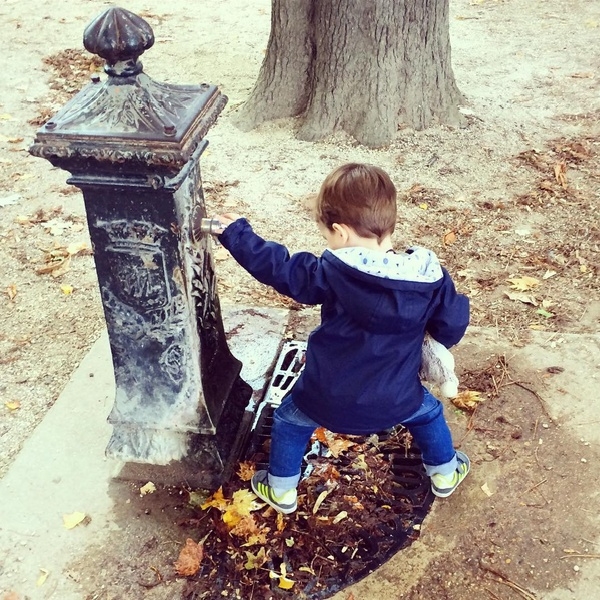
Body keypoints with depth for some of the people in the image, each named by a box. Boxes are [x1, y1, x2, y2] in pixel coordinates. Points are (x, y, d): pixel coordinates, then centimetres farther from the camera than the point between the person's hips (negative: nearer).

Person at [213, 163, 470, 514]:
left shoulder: (332, 273, -20)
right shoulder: (431, 277, -15)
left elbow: (277, 267, -10)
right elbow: (452, 327, -6)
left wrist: (236, 234, 3)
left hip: (330, 400, -2)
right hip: (396, 401, 2)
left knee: (289, 422, 27)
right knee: (428, 413, 34)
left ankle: (281, 491, 40)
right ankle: (445, 474, 50)